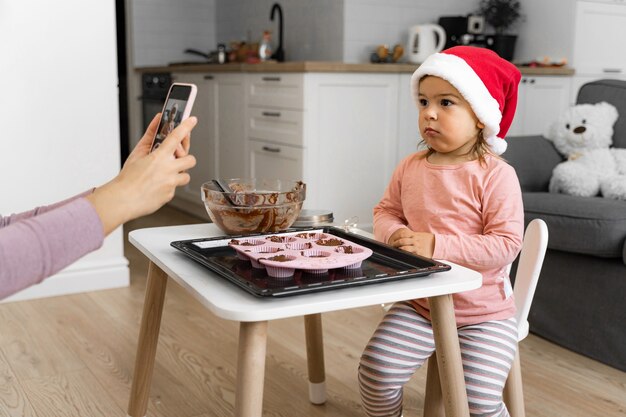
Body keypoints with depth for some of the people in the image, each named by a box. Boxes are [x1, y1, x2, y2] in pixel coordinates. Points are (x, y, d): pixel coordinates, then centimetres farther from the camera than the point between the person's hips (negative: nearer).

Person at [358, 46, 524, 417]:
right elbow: (386, 212, 9)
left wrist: (436, 245, -30)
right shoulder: (411, 168, -1)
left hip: (485, 315, -4)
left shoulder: (495, 175, -17)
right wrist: (395, 234, -16)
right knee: (375, 373, -5)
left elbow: (506, 244, -22)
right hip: (419, 305, 4)